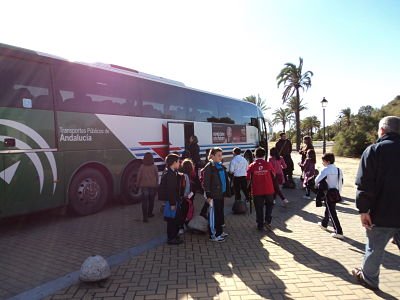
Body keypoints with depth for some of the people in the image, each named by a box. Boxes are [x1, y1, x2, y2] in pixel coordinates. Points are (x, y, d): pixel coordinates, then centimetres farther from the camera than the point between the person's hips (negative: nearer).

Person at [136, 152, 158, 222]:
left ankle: (145, 217, -10)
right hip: (152, 186, 1)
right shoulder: (154, 167, -4)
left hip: (144, 186, -1)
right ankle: (149, 213, 31)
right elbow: (157, 177, 2)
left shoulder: (142, 167, -5)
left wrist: (137, 185, 10)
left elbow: (139, 177, -1)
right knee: (151, 200, 17)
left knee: (144, 201, -2)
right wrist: (156, 185, 14)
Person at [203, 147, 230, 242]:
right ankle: (213, 235, 9)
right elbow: (206, 182, -16)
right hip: (214, 195, -9)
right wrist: (208, 195, -19)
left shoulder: (221, 166, 12)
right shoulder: (209, 167, -13)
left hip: (221, 194, 9)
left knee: (220, 213, 17)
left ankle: (219, 232, 31)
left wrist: (226, 190, 18)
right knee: (213, 214, -1)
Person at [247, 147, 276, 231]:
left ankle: (260, 225, 18)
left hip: (257, 191, 0)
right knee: (269, 205, 21)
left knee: (259, 208, 11)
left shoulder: (251, 166, -7)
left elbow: (248, 179, -5)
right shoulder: (268, 164, -5)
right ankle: (267, 221, 10)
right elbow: (273, 175, 7)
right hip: (269, 190, 1)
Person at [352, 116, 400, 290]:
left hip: (381, 213, -3)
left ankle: (368, 278, 33)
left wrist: (363, 210, -13)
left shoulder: (374, 150, -11)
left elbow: (365, 184, -18)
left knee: (375, 248, 15)